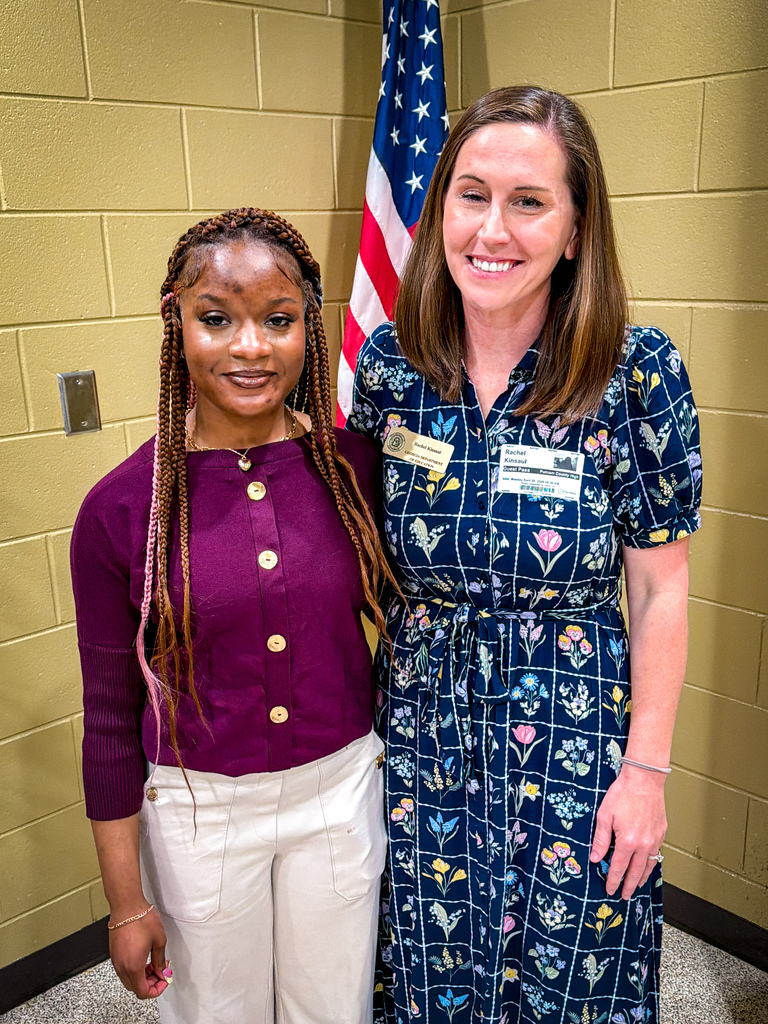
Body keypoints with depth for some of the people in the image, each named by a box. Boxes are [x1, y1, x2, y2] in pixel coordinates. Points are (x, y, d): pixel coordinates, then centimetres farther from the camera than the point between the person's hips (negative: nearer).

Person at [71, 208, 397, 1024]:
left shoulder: (355, 466, -11)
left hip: (341, 788, 2)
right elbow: (111, 713, -7)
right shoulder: (122, 508, -15)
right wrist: (125, 900, -1)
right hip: (199, 808, -1)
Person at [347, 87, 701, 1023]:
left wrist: (646, 768, -7)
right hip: (420, 731, 3)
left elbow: (659, 591, -9)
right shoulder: (388, 361, -7)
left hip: (575, 734, -2)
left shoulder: (638, 373, -16)